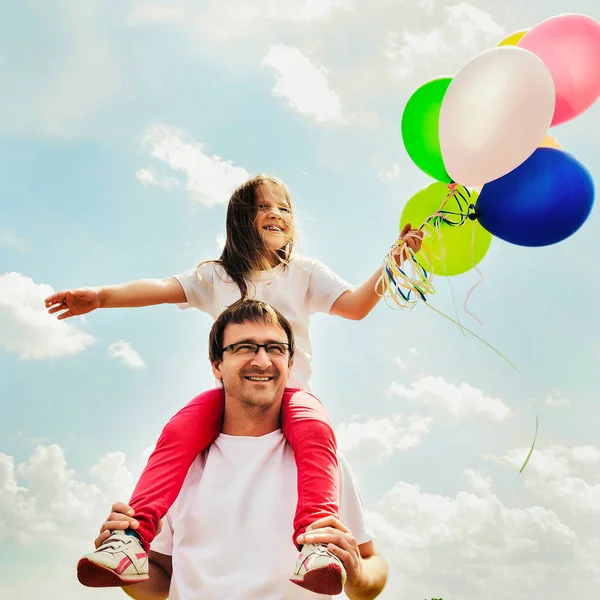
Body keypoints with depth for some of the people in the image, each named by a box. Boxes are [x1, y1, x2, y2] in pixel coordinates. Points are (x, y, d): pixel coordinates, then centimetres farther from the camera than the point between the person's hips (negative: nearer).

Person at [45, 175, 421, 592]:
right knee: (179, 432, -29)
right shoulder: (216, 276, 19)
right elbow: (162, 288, 6)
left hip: (290, 389, -1)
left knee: (315, 429, -36)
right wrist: (101, 296, -10)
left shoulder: (305, 272, 17)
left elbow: (355, 306, 6)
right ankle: (135, 534, -38)